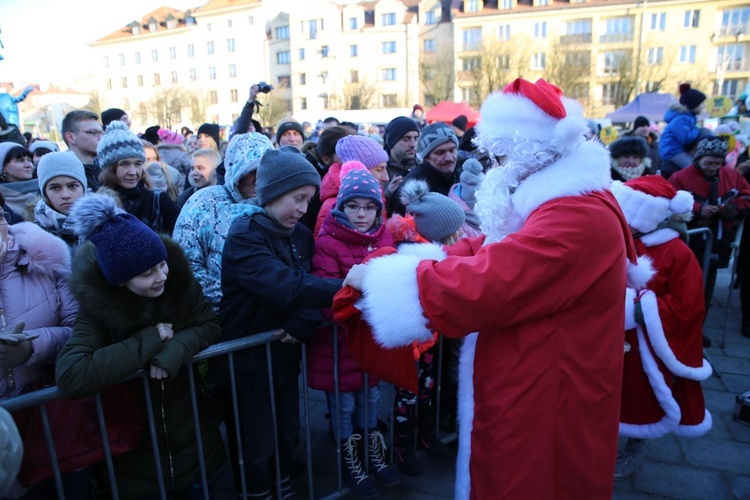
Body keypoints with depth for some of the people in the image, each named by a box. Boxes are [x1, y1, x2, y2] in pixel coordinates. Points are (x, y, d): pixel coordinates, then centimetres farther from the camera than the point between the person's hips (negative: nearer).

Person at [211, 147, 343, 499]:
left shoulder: (301, 235, 1)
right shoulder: (244, 234, -21)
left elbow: (307, 285, -4)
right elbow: (287, 286, -36)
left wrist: (302, 324, -23)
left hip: (285, 353, 6)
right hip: (248, 358, -6)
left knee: (288, 434, 20)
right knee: (258, 447, 10)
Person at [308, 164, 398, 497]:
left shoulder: (384, 238, 1)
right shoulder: (327, 244, -17)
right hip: (339, 340, -4)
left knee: (370, 400, 21)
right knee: (344, 406, 12)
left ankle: (375, 459, 42)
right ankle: (352, 467, 35)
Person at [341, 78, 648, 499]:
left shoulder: (576, 218, -28)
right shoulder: (565, 200, 7)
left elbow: (483, 284, -34)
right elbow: (490, 254, 6)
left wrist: (380, 278, -23)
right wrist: (405, 259, -5)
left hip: (546, 400, -9)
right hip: (532, 388, 9)